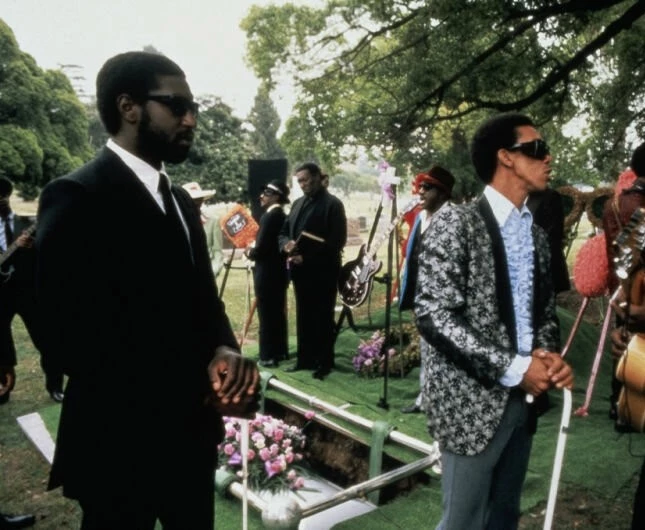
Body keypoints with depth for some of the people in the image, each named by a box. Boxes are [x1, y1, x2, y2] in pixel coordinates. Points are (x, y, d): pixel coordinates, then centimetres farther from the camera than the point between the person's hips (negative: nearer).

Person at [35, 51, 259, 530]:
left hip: (189, 433, 8)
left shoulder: (179, 199, 10)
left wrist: (224, 350, -10)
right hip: (121, 445, -7)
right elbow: (74, 338, -22)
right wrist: (200, 389, -20)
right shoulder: (77, 197, -16)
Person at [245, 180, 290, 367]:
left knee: (266, 315, -2)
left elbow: (261, 248, -21)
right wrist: (254, 250, 10)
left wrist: (249, 252, -2)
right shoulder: (282, 216, 10)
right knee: (277, 313, 15)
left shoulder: (269, 216, -18)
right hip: (279, 271, 9)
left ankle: (268, 356, 4)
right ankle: (281, 351, 24)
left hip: (267, 273, -9)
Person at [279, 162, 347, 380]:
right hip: (300, 270, 7)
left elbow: (337, 241, -14)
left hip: (323, 271, -6)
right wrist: (286, 244, -8)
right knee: (303, 317, 13)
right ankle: (305, 359, 24)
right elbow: (284, 231, 17)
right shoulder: (298, 203, 14)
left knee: (323, 318, 3)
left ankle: (324, 363, 12)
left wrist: (308, 258, -17)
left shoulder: (333, 204, -7)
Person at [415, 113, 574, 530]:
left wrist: (547, 355, -5)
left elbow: (545, 311, 17)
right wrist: (513, 368, -18)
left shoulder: (535, 233, 11)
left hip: (523, 399, 7)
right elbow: (434, 315, -19)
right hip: (473, 400, -7)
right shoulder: (456, 223, -12)